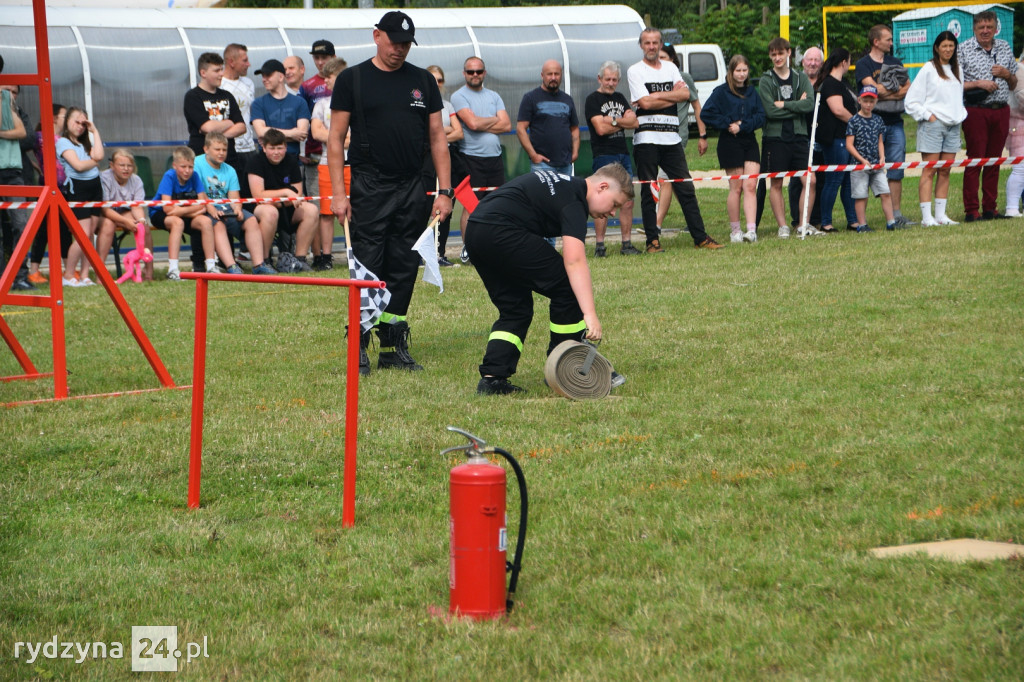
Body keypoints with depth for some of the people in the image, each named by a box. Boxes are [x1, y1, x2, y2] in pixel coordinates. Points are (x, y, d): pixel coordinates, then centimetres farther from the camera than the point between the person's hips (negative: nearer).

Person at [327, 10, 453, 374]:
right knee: (367, 269, -6)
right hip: (369, 188, -4)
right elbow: (336, 138, 1)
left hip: (412, 188, 4)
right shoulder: (352, 79, 2)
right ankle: (358, 349, -1)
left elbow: (437, 136, 13)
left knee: (404, 269, 6)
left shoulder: (423, 81, 11)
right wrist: (338, 194, -7)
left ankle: (394, 348, 12)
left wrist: (444, 190, 4)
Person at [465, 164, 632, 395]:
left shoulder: (564, 184, 22)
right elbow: (574, 261, -20)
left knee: (515, 309, 16)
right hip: (502, 232, -10)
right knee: (567, 288, -2)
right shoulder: (573, 199, -8)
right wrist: (590, 315, -26)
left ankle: (492, 377, 5)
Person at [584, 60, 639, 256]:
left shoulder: (619, 98, 18)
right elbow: (600, 128, -13)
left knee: (627, 202, 4)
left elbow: (635, 122, 7)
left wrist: (613, 120, -8)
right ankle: (600, 246, -5)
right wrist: (624, 122, 1)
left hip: (623, 154, 6)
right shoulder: (593, 100, -2)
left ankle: (627, 244, 9)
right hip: (604, 156, -6)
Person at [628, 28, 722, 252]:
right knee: (649, 191, -1)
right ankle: (652, 240, 4)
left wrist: (658, 95, -10)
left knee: (686, 189, 4)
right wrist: (673, 95, -3)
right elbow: (644, 103, -12)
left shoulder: (671, 68, 14)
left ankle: (700, 237, 8)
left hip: (672, 138, 4)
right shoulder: (635, 71, 0)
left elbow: (685, 94, 0)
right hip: (646, 138, -4)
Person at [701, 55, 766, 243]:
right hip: (729, 143, -4)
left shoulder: (752, 92, 11)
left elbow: (760, 116, 4)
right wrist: (728, 124, -13)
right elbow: (706, 114, -10)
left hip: (749, 142, 4)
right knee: (736, 188, -1)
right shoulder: (721, 92, -2)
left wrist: (742, 126, -11)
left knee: (751, 186, -5)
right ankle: (735, 231, 8)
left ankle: (751, 230, -10)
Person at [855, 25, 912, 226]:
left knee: (896, 171, 3)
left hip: (894, 122, 5)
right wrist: (897, 89, -2)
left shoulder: (895, 62, 18)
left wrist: (885, 93, -8)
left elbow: (908, 89, 8)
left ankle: (896, 214, 6)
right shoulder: (863, 64, -1)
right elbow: (873, 89, -15)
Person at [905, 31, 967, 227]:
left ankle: (941, 215, 9)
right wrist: (927, 115, -9)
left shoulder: (957, 69, 15)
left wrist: (961, 114, 11)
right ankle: (927, 217, -10)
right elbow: (912, 100, -4)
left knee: (945, 172, 6)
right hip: (933, 124, -6)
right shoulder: (928, 69, -3)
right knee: (929, 171, -8)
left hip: (953, 126, 6)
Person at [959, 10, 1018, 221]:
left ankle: (990, 208, 13)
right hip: (976, 111, -4)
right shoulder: (963, 50, -1)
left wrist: (1007, 74, -2)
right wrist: (978, 83, -14)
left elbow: (1013, 85, 19)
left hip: (1001, 111, 4)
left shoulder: (1005, 48, 13)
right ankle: (971, 211, -3)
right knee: (975, 160, -5)